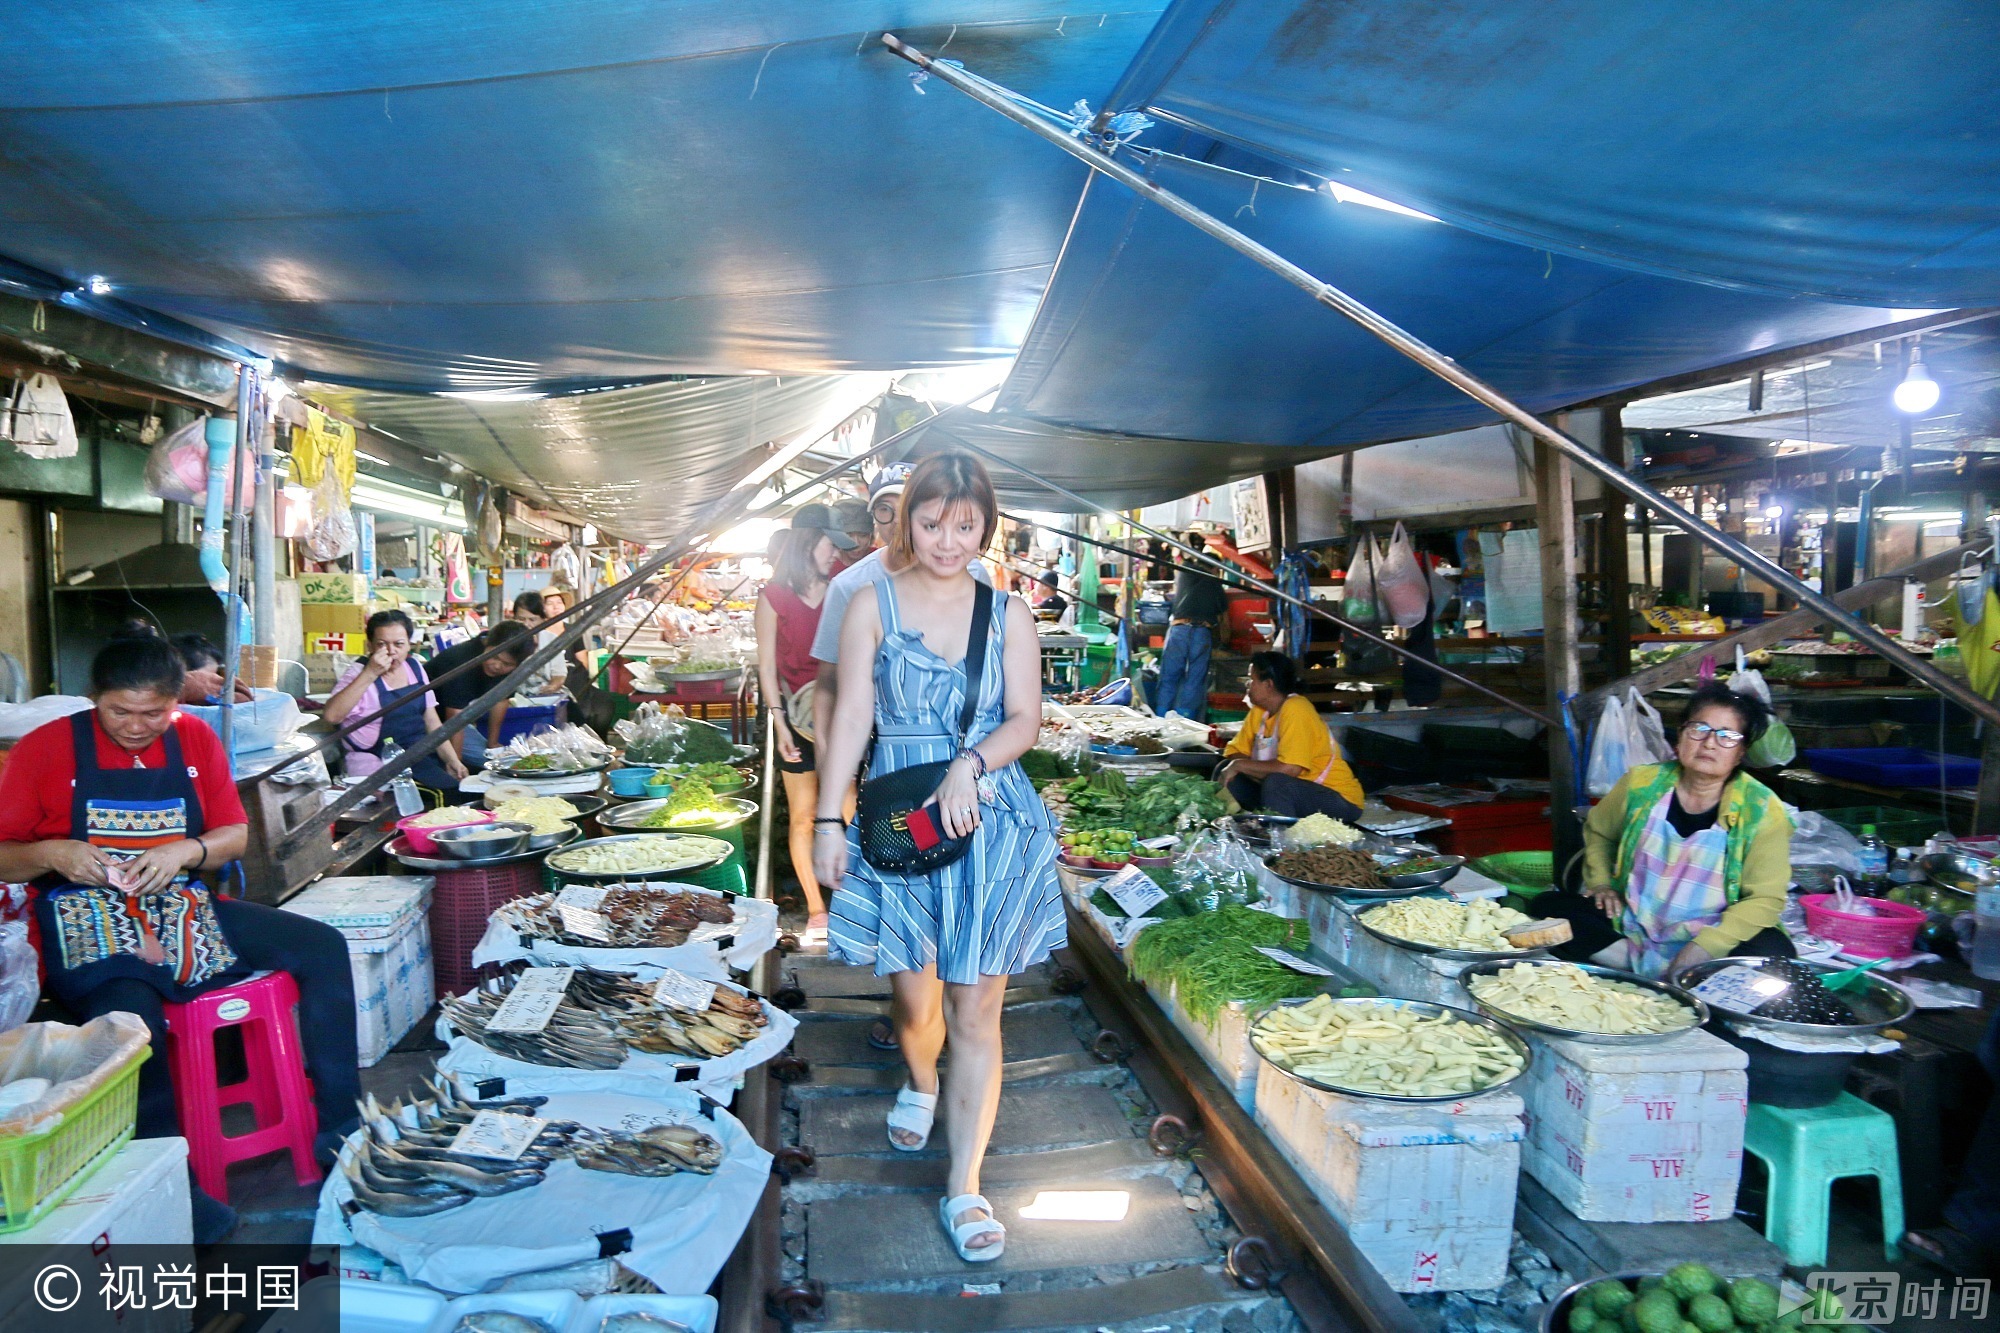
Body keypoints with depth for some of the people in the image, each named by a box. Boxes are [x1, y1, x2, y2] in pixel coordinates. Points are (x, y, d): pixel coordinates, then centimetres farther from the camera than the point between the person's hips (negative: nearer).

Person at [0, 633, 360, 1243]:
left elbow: (235, 834, 11)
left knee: (323, 946, -13)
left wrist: (186, 851, -10)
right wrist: (53, 853, -18)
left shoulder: (195, 740, 7)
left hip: (186, 909, 4)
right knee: (131, 1017, -36)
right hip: (88, 920, -4)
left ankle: (341, 1128, -6)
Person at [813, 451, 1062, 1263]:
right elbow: (851, 718, -2)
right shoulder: (873, 605, 2)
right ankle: (920, 1082, 46)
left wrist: (971, 764, -18)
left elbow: (1025, 719, 1)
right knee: (913, 998, 10)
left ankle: (965, 1188, 12)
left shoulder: (1007, 613, 6)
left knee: (976, 1011, 1)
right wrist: (827, 821, -7)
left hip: (990, 823, 0)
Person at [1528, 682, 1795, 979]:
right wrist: (1600, 883, 3)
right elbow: (1597, 831, 18)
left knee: (1774, 955, -34)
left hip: (1713, 936, -2)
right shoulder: (1641, 784, -2)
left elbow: (1764, 899, -13)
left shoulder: (1763, 810, -9)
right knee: (1546, 907, -18)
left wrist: (1704, 947, -25)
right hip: (1631, 929, 3)